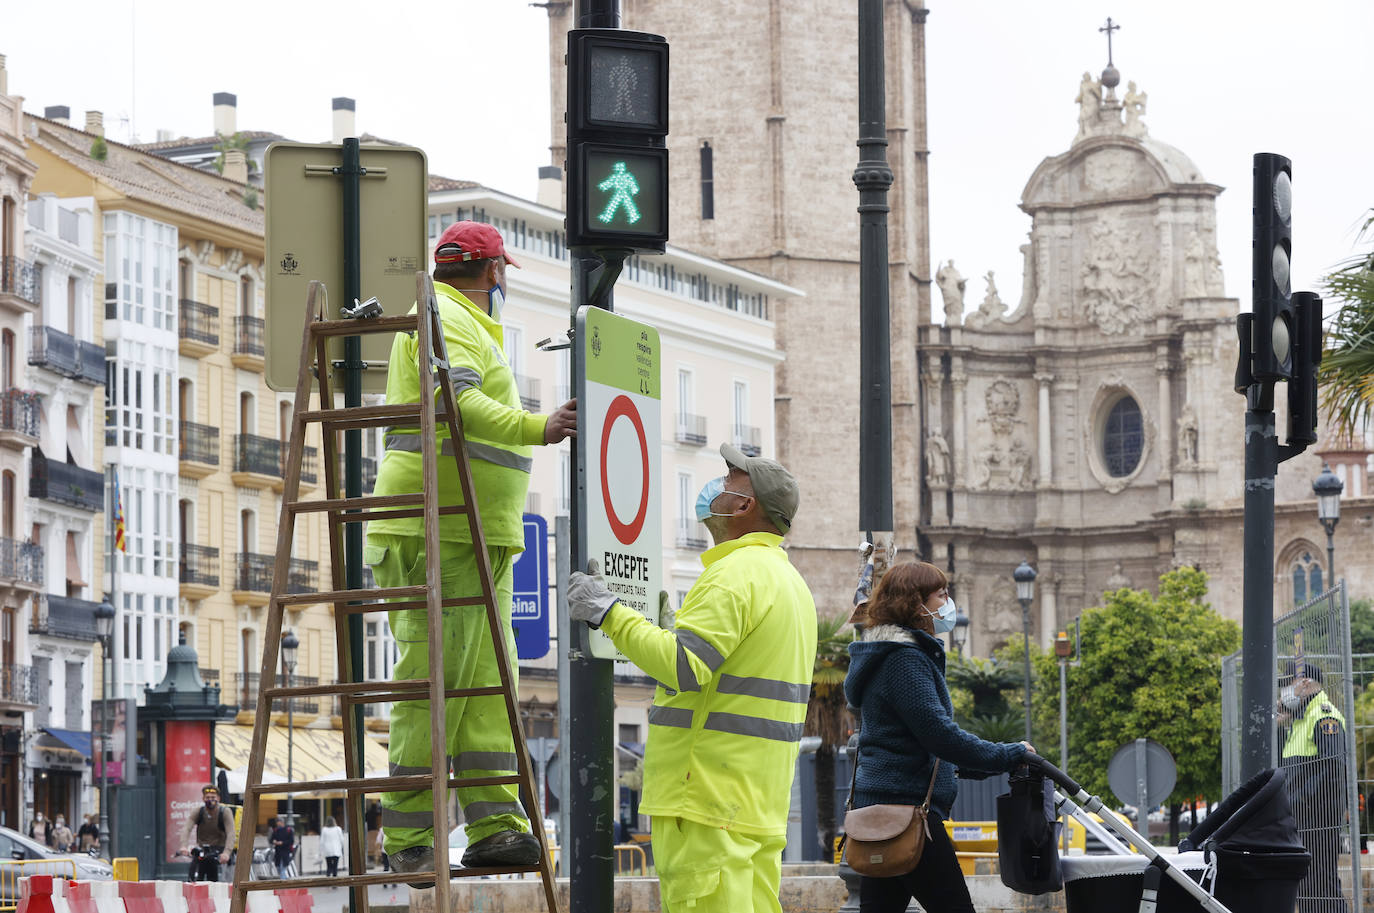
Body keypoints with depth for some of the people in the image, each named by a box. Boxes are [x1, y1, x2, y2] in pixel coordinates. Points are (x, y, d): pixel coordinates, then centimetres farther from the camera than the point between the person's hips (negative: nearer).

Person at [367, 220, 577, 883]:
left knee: (485, 682, 4)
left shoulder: (462, 323, 26)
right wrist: (537, 429, -34)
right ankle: (409, 841, -13)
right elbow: (457, 403, -25)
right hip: (438, 530, -11)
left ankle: (493, 827, 0)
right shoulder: (447, 319, -8)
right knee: (434, 680, -12)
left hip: (479, 535, 11)